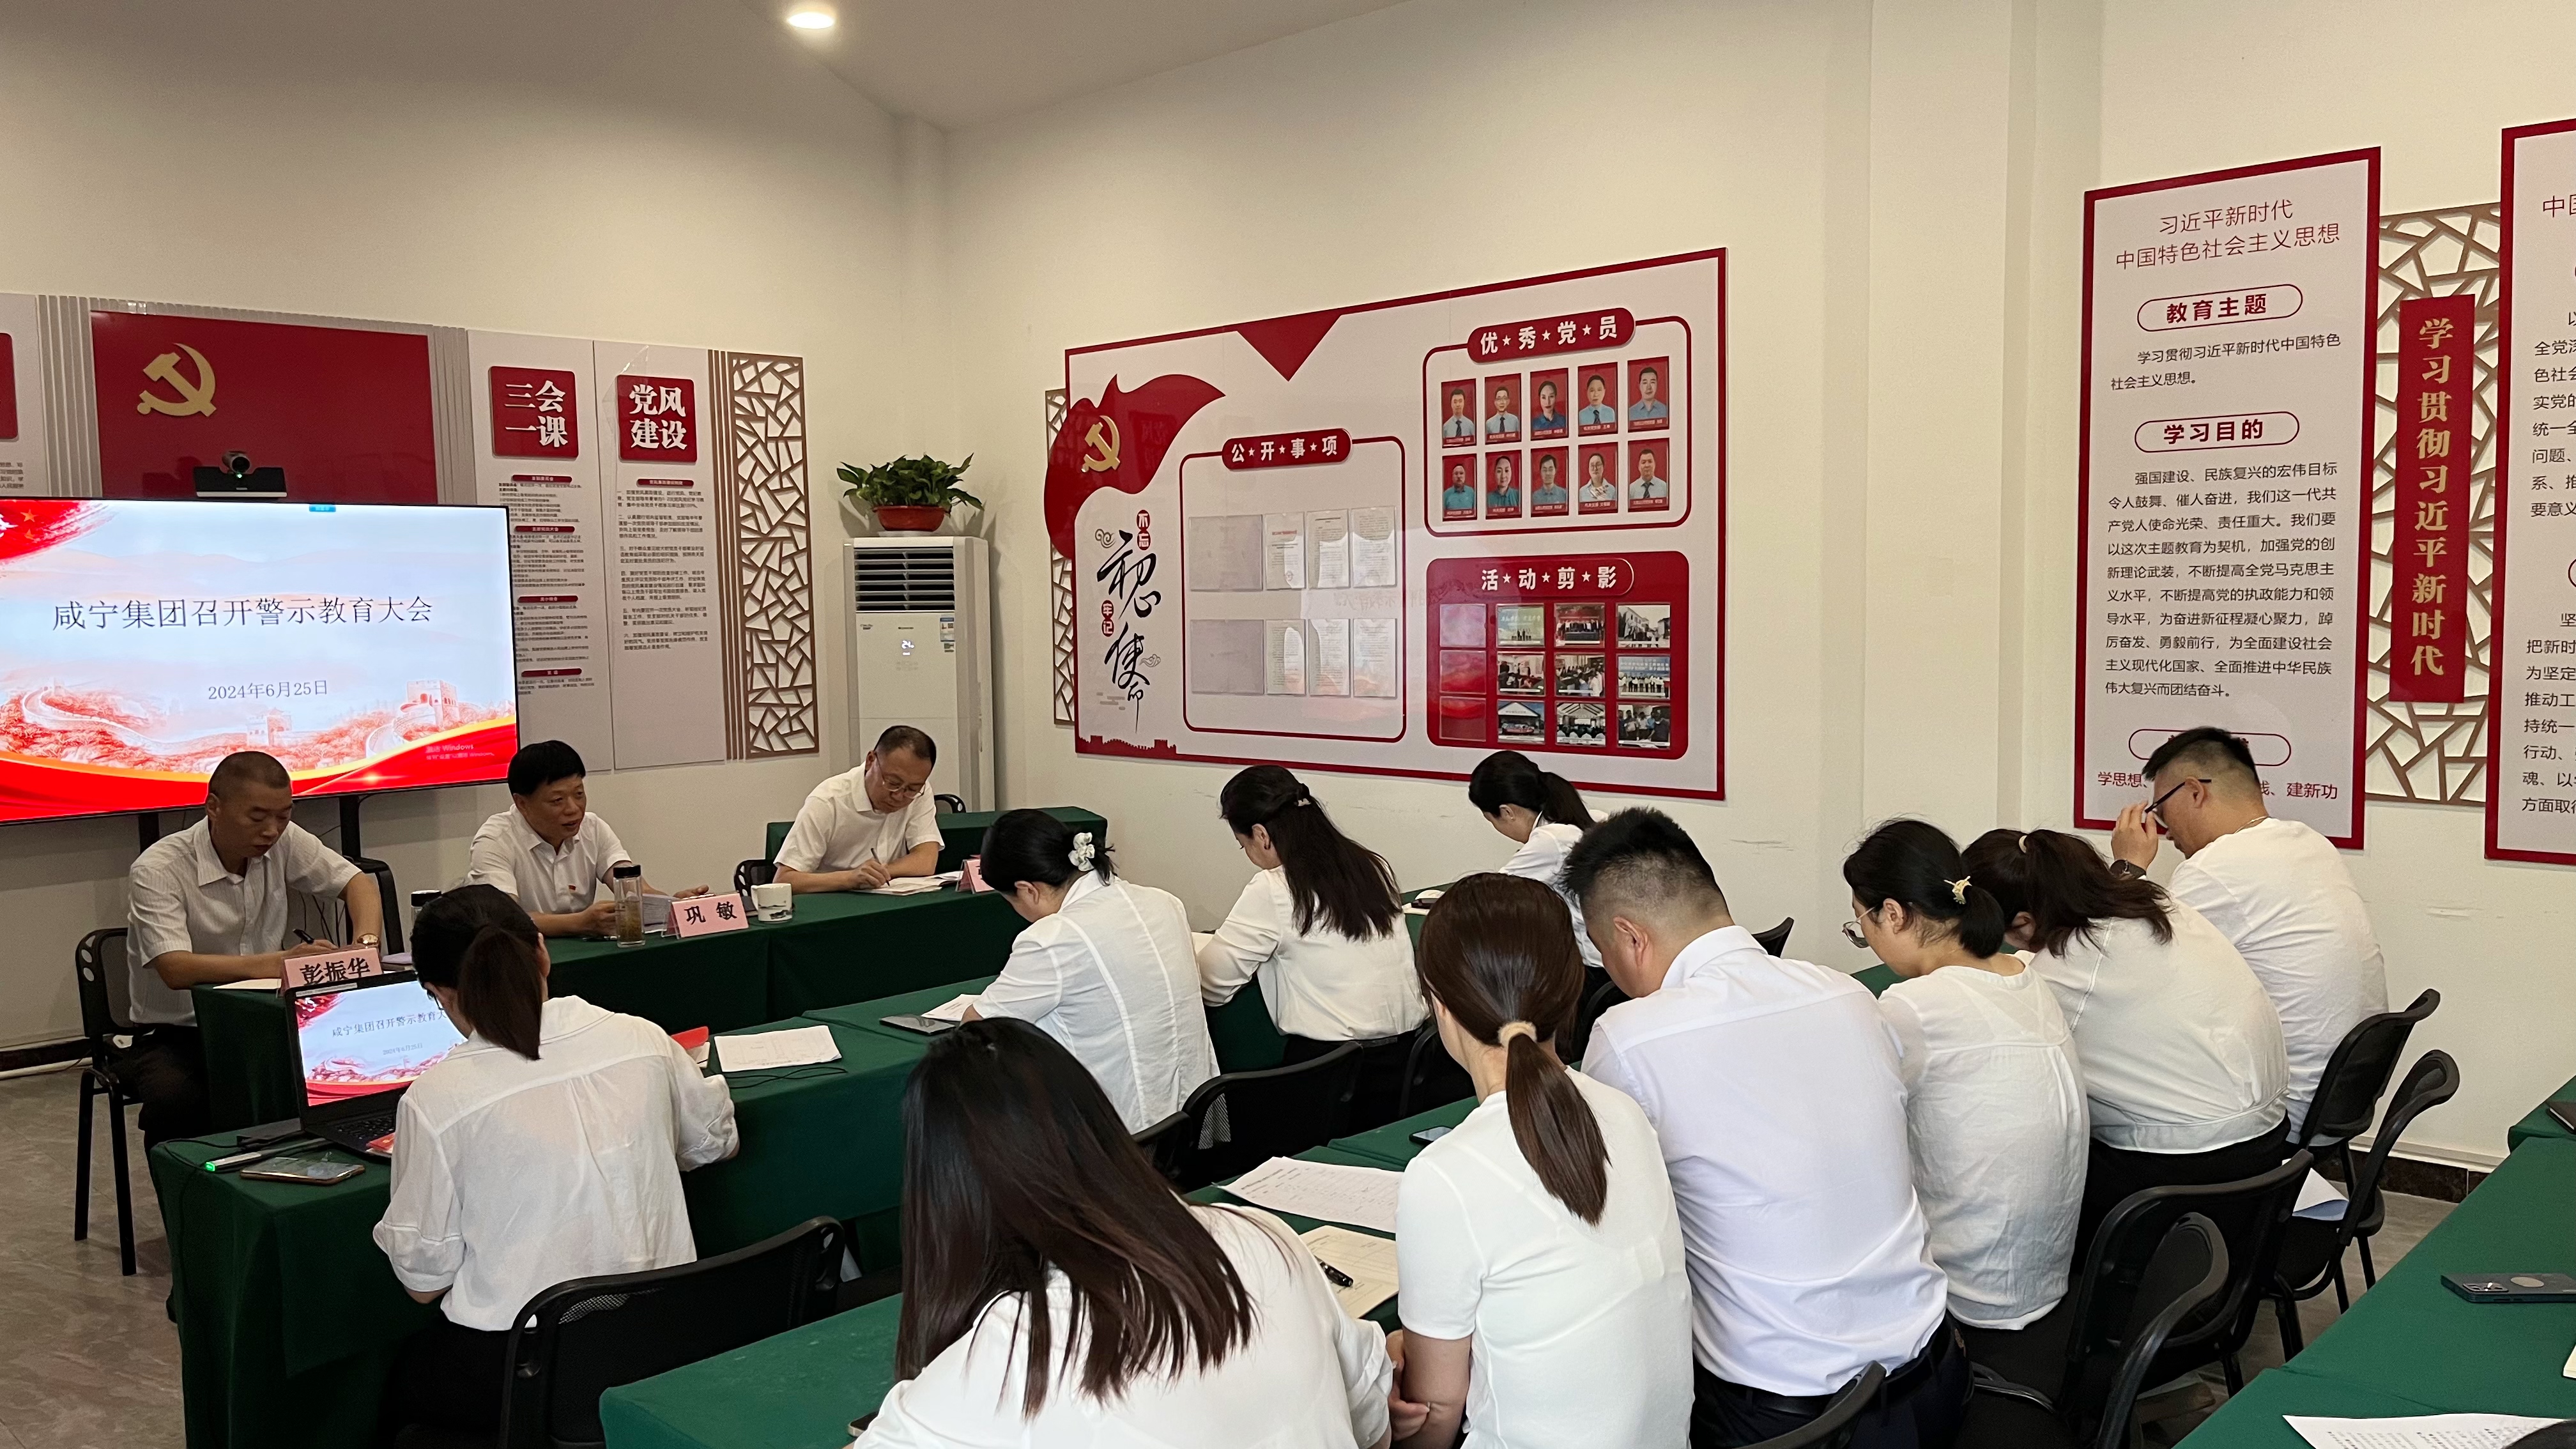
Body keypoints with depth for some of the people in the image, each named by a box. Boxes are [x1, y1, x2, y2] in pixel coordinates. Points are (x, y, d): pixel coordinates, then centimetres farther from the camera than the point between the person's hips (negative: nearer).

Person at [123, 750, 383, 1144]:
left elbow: (358, 882, 5)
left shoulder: (283, 842, -3)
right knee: (178, 1100, -35)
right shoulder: (157, 870, -18)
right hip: (173, 1035, -4)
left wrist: (366, 942, -18)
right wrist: (277, 964, -44)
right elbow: (176, 970, -30)